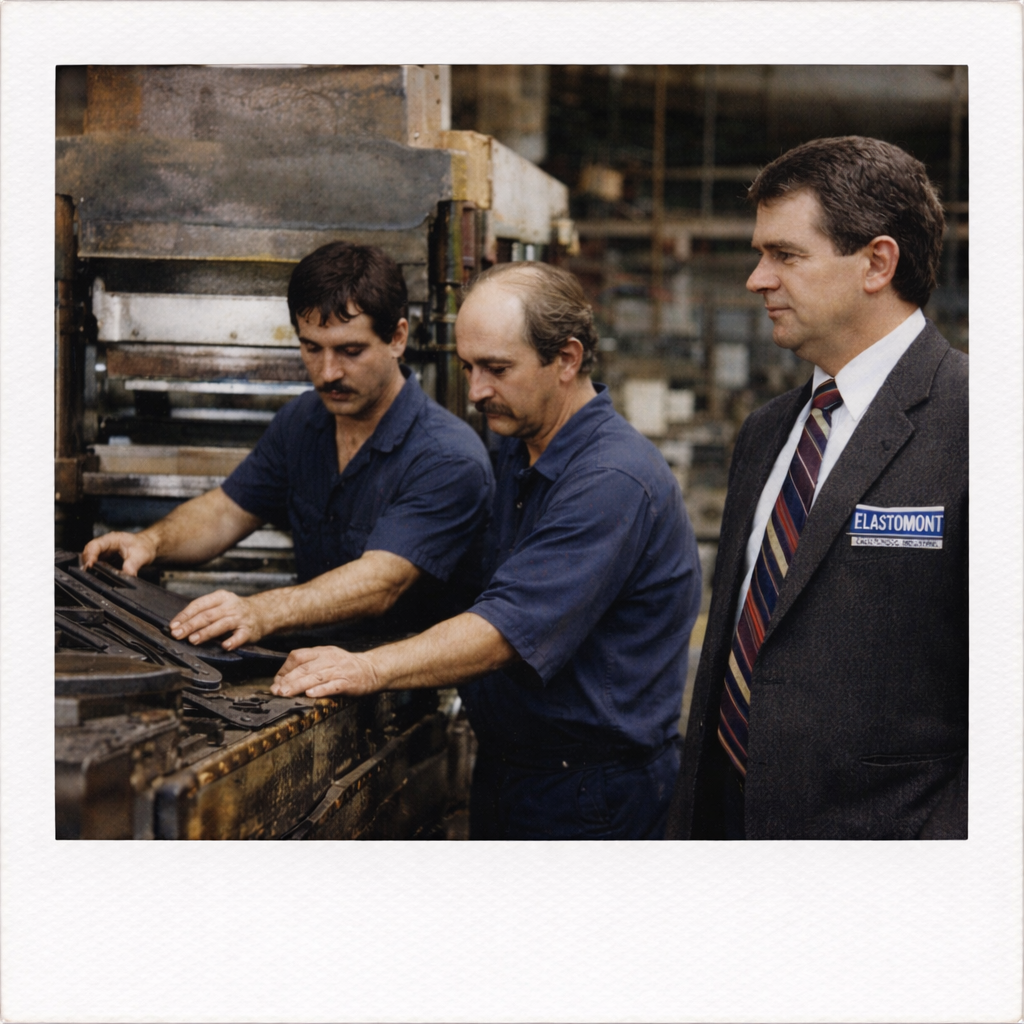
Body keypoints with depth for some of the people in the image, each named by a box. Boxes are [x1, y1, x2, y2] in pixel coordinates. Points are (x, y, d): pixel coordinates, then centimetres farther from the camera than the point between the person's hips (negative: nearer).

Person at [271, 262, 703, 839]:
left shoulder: (613, 483, -23)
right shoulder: (521, 450, 8)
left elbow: (512, 627, -30)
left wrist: (371, 669, -36)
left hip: (591, 791, -9)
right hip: (508, 767, 9)